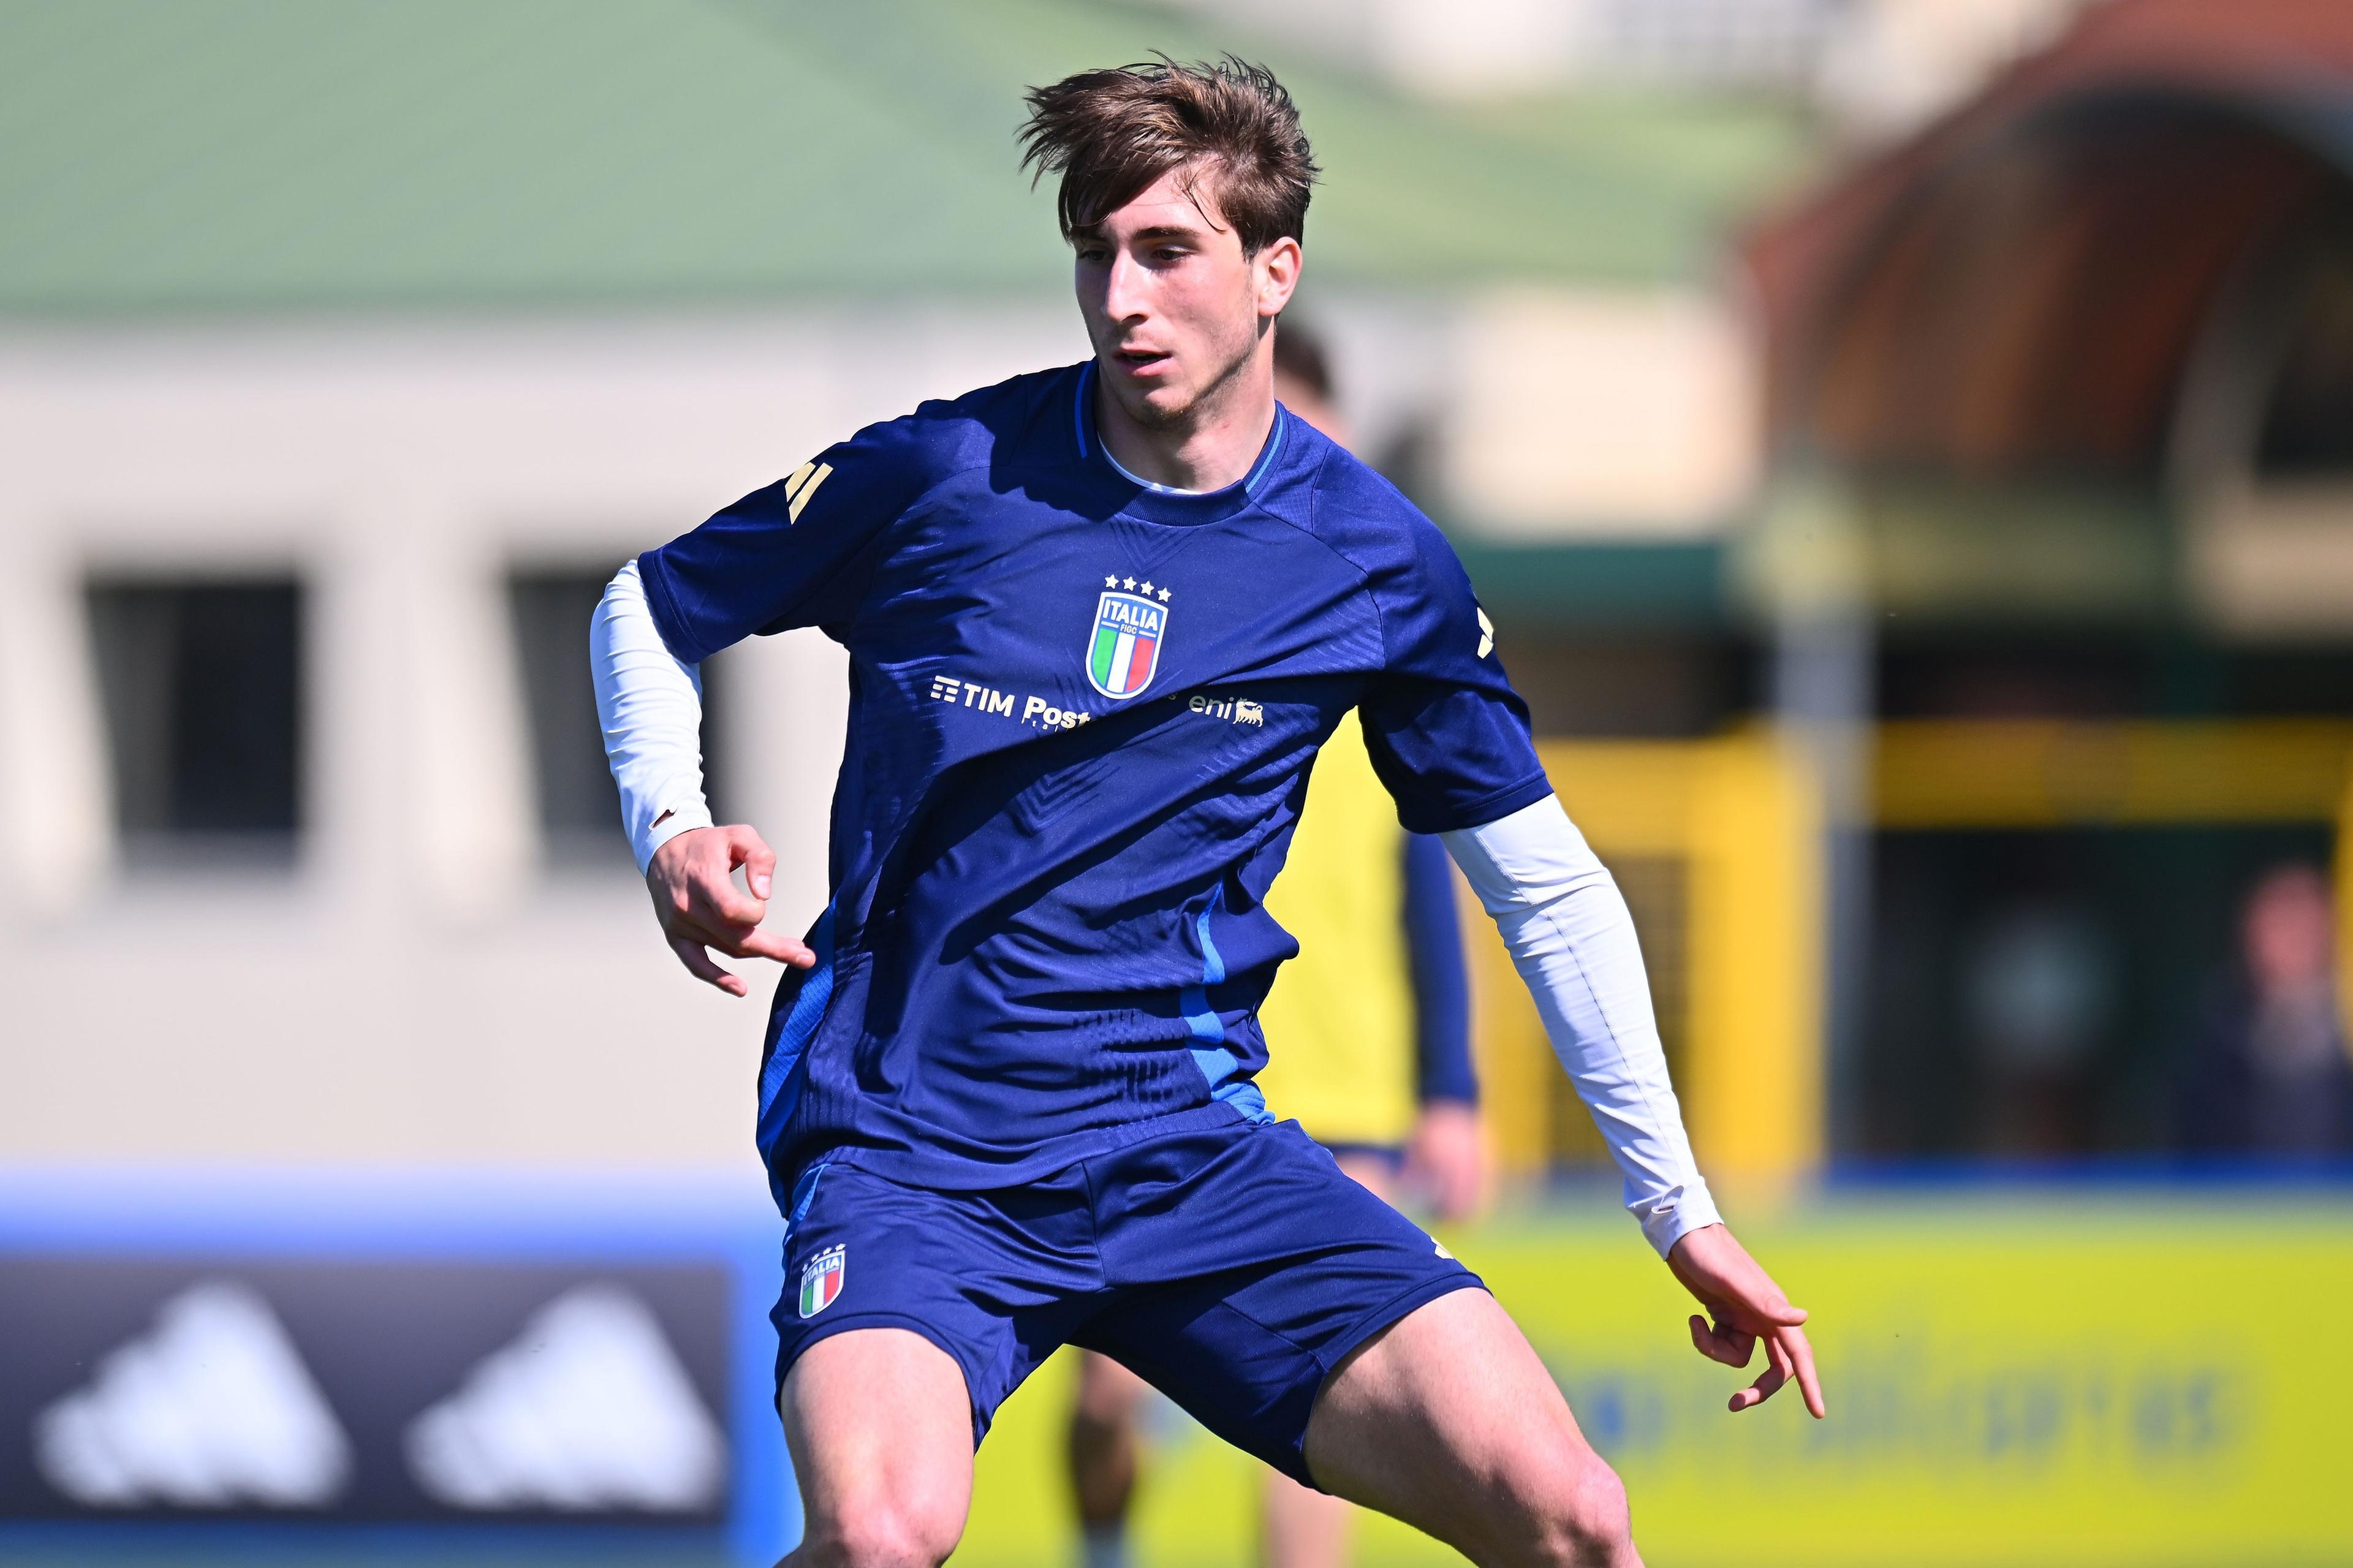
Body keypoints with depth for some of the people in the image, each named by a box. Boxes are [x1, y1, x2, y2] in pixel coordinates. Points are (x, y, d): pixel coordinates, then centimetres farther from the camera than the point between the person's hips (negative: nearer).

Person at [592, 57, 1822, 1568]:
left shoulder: (1378, 564, 4)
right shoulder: (938, 476, -1)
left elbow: (1543, 879, 15)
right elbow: (646, 610, 14)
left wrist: (1681, 1211, 14)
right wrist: (673, 833, -6)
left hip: (1195, 1147, 2)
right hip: (907, 1148, -2)